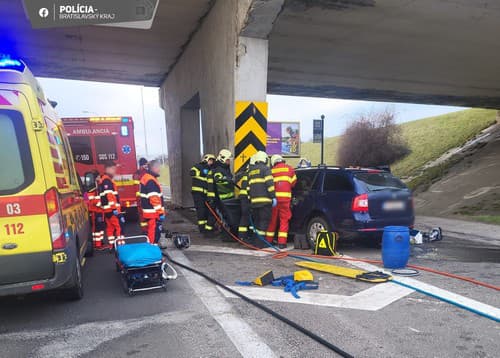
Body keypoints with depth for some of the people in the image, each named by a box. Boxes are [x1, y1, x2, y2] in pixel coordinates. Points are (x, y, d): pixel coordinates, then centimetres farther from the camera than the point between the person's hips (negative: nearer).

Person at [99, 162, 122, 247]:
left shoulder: (103, 180, 19)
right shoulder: (107, 180, -15)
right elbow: (109, 196, -23)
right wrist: (114, 208, -26)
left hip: (107, 209, 10)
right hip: (111, 209, -10)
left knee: (110, 227, 13)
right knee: (119, 226, -8)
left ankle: (111, 245, 18)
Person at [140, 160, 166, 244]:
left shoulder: (146, 177, 14)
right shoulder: (151, 181, -20)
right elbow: (154, 199, -25)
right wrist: (160, 212, -22)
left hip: (149, 211, 11)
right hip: (153, 212, -11)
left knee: (152, 230, 19)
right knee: (154, 232, -5)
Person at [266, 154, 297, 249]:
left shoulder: (272, 170, 11)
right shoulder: (289, 168, 9)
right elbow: (293, 182, 11)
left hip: (274, 197, 2)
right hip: (285, 198, -2)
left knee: (272, 220, 13)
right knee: (284, 220, 3)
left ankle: (269, 240, 20)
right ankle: (282, 242, -2)